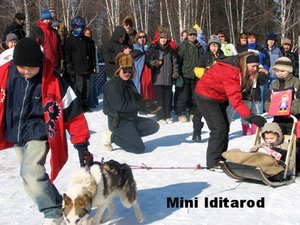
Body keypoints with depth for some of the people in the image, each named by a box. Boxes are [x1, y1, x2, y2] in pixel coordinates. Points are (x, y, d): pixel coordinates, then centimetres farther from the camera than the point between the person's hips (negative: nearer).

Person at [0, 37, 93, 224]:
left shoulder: (53, 82, -18)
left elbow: (73, 115, -14)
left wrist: (82, 146, -14)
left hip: (37, 134, -5)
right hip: (15, 136, 5)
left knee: (31, 173, -22)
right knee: (33, 175, 14)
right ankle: (57, 207, 32)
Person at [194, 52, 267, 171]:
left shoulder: (238, 68, 1)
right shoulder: (231, 72, -29)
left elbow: (235, 93, 11)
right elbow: (236, 99, -33)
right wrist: (250, 117, -36)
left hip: (217, 97, 10)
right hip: (206, 97, -10)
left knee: (224, 127, 11)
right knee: (219, 128, -14)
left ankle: (220, 159, 20)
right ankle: (213, 163, -6)